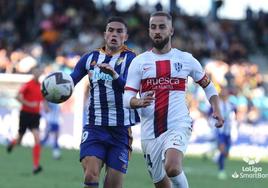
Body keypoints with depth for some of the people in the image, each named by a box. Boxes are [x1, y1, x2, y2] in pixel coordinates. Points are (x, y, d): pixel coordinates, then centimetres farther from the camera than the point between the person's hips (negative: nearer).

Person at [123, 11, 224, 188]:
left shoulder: (186, 59, 5)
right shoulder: (139, 62, 5)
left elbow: (208, 86, 17)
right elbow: (127, 98, 0)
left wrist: (217, 110, 1)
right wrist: (140, 102, -22)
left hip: (178, 127, -2)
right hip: (150, 132, 3)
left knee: (172, 168, -30)